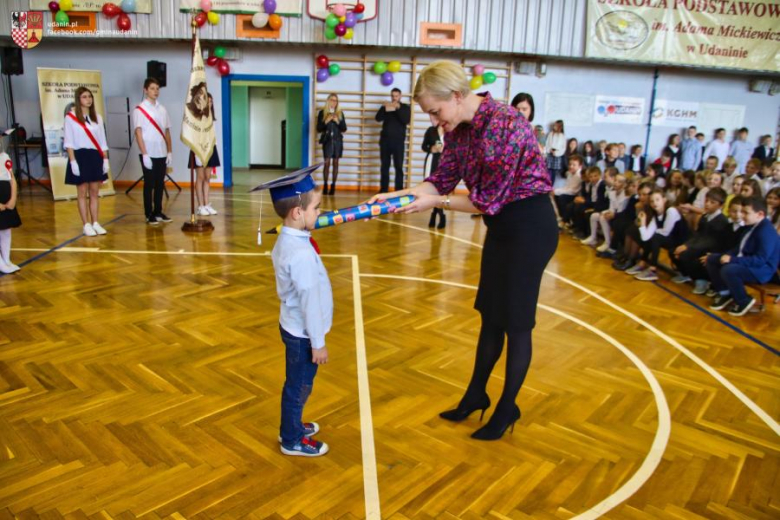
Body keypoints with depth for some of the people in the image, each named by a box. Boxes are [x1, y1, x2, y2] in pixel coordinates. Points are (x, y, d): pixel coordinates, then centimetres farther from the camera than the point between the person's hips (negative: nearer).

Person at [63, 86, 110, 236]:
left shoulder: (97, 118, 11)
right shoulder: (70, 118, -3)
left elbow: (102, 141, 12)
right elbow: (69, 142, -6)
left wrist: (105, 159, 5)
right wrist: (73, 161, -13)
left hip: (95, 156, 4)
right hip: (80, 156, -4)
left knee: (95, 192, 6)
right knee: (82, 193, 1)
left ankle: (95, 223, 12)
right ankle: (86, 225, 6)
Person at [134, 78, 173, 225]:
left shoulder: (162, 109, 11)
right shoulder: (139, 109, -4)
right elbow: (138, 133, -9)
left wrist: (169, 151, 7)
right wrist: (144, 154, -15)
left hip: (161, 153, 5)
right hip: (148, 154, -5)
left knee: (160, 184, 9)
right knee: (149, 184, 1)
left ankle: (158, 212, 19)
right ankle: (149, 215, 7)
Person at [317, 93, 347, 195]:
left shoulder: (340, 113, 8)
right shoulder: (322, 112, 3)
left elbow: (344, 129, 5)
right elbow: (319, 129, -1)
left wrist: (338, 121, -11)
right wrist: (326, 121, -14)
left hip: (338, 140, 2)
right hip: (327, 140, -2)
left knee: (335, 163, 2)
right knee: (327, 163, -8)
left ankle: (333, 186, 4)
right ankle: (325, 185, -5)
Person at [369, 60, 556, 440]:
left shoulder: (504, 125, -26)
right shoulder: (460, 128, 1)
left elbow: (488, 200, -24)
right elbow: (442, 180, 4)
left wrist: (435, 203, -19)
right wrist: (397, 195, -8)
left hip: (530, 226, -8)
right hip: (501, 225, 9)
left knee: (515, 320, 3)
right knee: (490, 314, 17)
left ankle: (507, 409, 22)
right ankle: (476, 395, 33)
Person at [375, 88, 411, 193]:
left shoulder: (405, 107, 6)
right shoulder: (385, 106, 12)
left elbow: (406, 120, -10)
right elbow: (378, 118, -2)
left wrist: (398, 108, -21)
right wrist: (385, 109, -19)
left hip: (398, 141, -2)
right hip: (385, 140, 2)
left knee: (398, 166, -5)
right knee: (385, 166, 4)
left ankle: (399, 190, -6)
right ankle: (383, 189, 7)